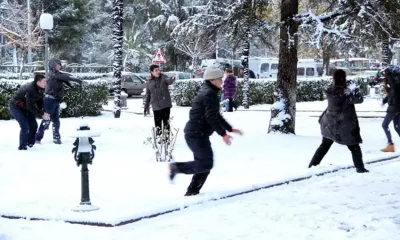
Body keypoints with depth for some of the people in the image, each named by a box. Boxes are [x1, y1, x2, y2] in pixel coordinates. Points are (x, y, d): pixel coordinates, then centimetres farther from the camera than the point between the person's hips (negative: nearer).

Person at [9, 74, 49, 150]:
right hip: (16, 106, -9)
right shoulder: (30, 89, -33)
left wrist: (43, 113, -16)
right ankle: (22, 146, -6)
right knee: (25, 126, -17)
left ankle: (30, 143, 20)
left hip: (25, 107, 9)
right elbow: (30, 106, -32)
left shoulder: (40, 90, -6)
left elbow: (40, 103, 0)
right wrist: (41, 114, -30)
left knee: (33, 125, 5)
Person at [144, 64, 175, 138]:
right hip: (156, 106, 2)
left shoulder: (163, 77, -1)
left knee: (166, 121, 0)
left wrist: (172, 79, -49)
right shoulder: (149, 82, 6)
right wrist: (146, 105, 16)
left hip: (166, 104, -2)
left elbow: (168, 81, -25)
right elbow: (148, 95, 15)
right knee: (157, 122, 4)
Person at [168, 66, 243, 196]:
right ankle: (177, 167, -5)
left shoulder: (208, 92, 19)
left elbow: (216, 115, 26)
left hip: (198, 135, 11)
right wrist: (223, 134, -19)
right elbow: (211, 117, -22)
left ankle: (192, 192, 14)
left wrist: (230, 129, 25)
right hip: (196, 135, -11)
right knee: (206, 164, -9)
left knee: (204, 165, 12)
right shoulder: (210, 94, -14)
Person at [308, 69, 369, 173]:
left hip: (329, 124, 6)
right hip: (345, 126, -6)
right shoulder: (345, 93, -23)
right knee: (354, 147, 11)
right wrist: (356, 93, 6)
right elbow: (359, 99, -12)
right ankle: (359, 167, 13)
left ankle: (312, 165, 18)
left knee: (324, 145, 18)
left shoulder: (330, 90, -6)